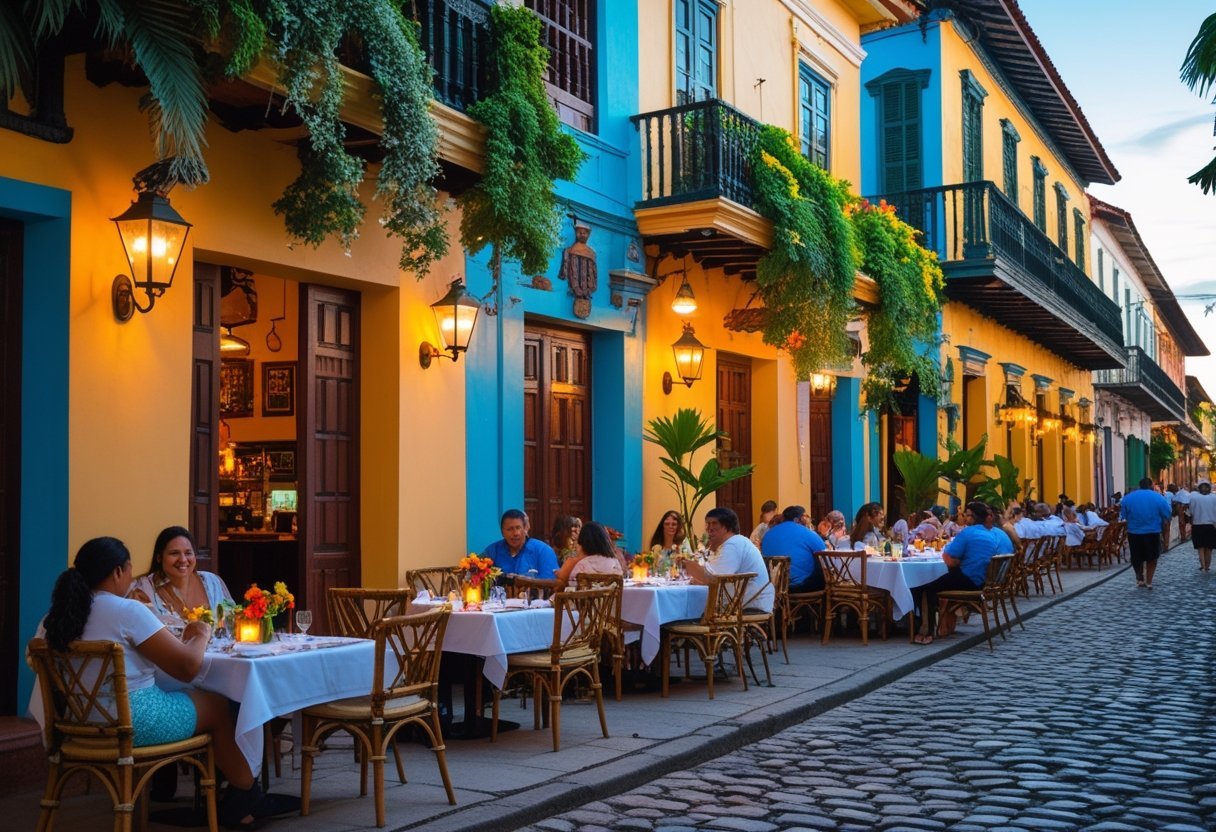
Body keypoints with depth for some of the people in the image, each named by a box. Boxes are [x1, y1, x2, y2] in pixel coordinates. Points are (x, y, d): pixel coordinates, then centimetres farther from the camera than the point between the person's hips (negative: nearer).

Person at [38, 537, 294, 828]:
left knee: (197, 697, 23)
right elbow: (187, 667, -15)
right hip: (133, 723, -8)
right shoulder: (127, 610, -18)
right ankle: (248, 801, 27)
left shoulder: (56, 617, 4)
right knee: (219, 706, 13)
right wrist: (201, 635, 5)